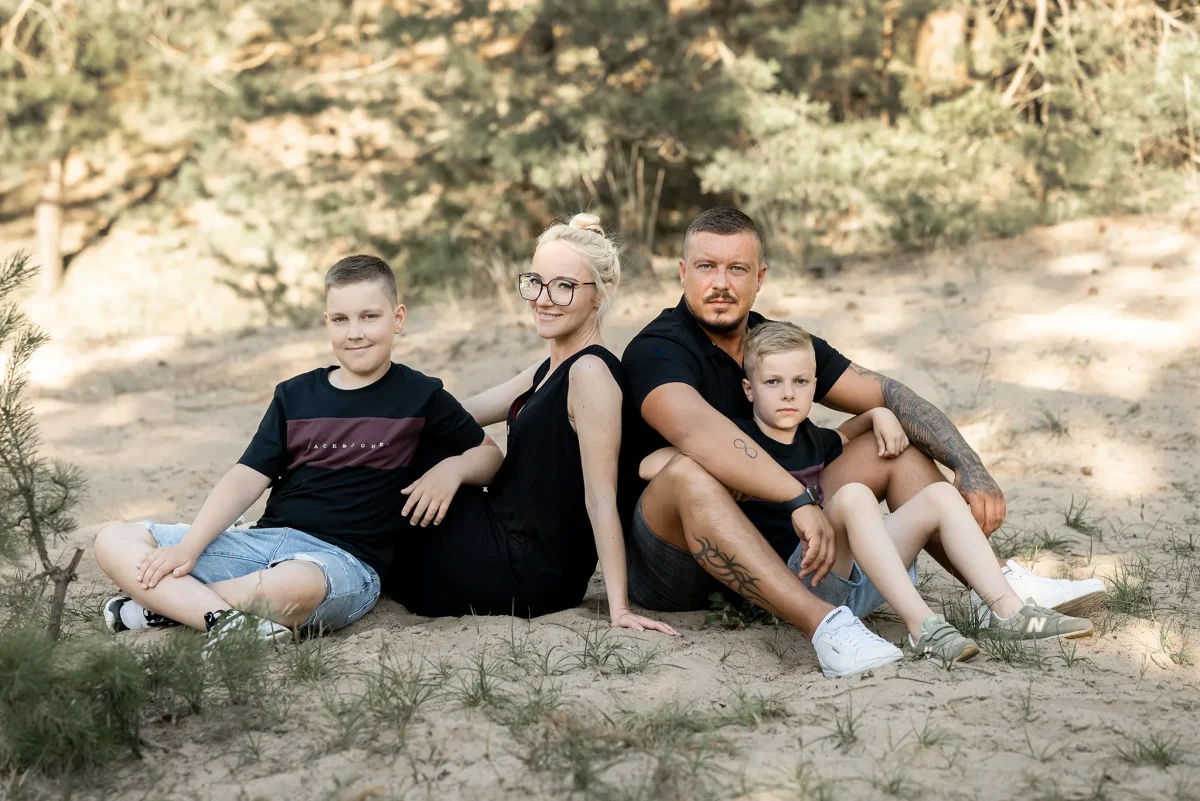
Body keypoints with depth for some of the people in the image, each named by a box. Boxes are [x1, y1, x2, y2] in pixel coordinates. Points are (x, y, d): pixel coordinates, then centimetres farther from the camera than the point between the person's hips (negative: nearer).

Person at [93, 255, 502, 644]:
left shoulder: (419, 398, 7)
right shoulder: (296, 395, 16)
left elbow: (488, 453, 15)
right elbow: (248, 478, 8)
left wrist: (450, 470, -9)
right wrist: (189, 548, -5)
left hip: (343, 558, -5)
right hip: (263, 540, 5)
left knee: (294, 584, -43)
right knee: (115, 542, -9)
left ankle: (167, 601, -21)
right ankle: (222, 619, -28)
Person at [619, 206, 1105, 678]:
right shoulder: (656, 351, -16)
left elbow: (889, 397, 3)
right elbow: (698, 431, -37)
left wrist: (969, 468, -13)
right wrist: (801, 500, -46)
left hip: (770, 536, 7)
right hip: (664, 567, -7)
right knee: (689, 475, -39)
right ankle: (824, 626, -52)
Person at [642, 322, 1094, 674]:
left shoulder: (811, 440, 20)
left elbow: (841, 437, 44)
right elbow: (649, 467, -10)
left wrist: (878, 416, 24)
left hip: (860, 580, 8)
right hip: (796, 579, -8)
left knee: (941, 495, -2)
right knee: (853, 496, -32)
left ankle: (1007, 611, -17)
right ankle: (922, 627, -44)